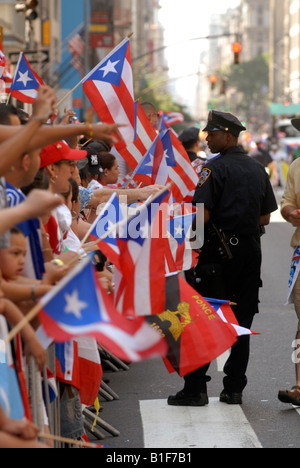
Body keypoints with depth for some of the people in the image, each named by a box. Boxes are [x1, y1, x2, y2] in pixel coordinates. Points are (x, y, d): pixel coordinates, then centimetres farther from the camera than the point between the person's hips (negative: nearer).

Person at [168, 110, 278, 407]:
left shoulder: (215, 168, -11)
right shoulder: (258, 170, 10)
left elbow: (202, 216, -19)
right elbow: (265, 217, 12)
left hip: (218, 252, -6)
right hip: (250, 249, 6)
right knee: (241, 321, 9)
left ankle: (195, 388, 1)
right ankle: (234, 388, 12)